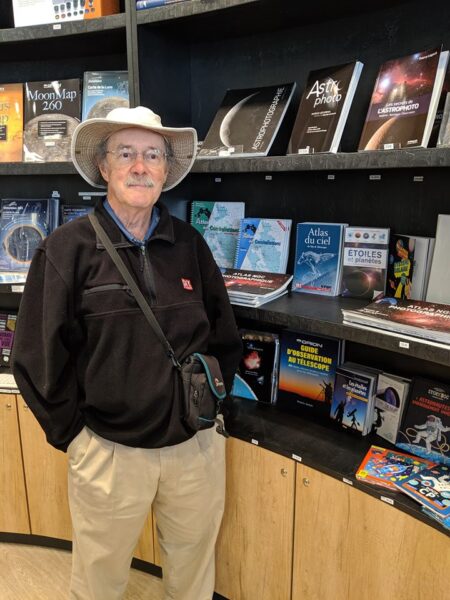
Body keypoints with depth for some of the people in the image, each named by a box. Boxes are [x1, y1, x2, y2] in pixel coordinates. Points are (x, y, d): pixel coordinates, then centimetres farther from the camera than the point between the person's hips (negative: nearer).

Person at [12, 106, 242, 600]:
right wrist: (71, 433, -4)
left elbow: (223, 334, 10)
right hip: (110, 448, -2)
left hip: (197, 442, 3)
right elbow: (37, 357, -7)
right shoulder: (66, 250, -10)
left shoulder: (189, 244, 0)